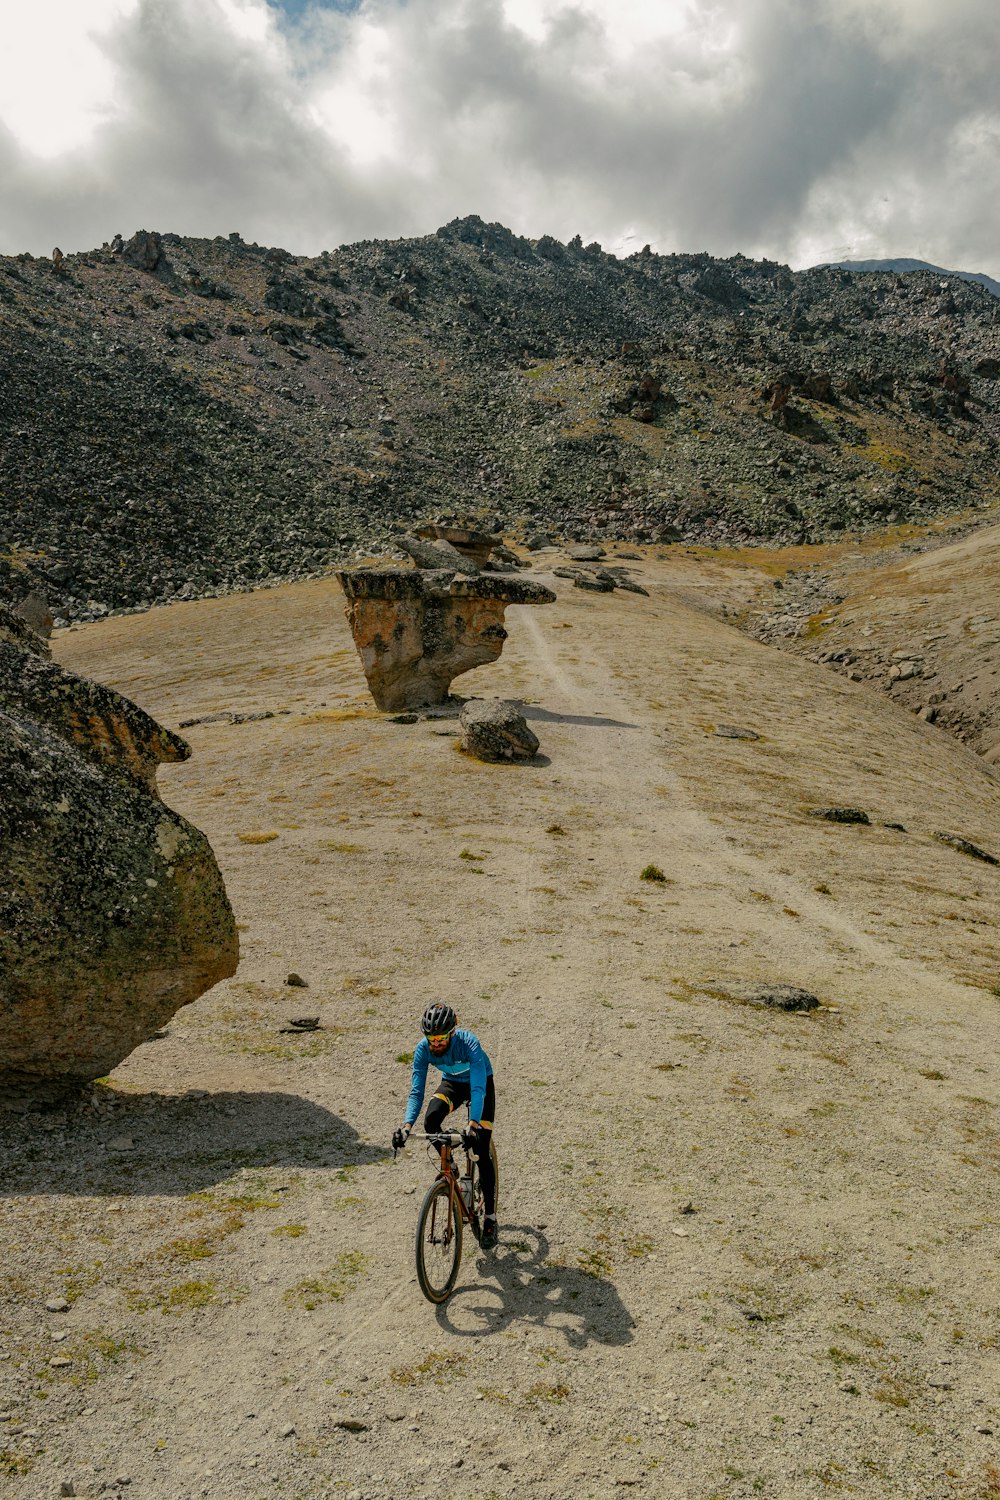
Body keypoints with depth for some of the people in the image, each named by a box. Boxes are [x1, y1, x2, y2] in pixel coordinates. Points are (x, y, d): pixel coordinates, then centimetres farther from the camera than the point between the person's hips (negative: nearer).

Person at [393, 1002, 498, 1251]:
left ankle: (490, 1218, 3)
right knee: (431, 1120, -29)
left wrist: (473, 1125, -57)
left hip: (481, 1084, -3)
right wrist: (407, 1125, -39)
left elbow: (478, 1088, -44)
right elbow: (416, 1090, -24)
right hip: (452, 1083, 3)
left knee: (481, 1151, -10)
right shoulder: (423, 1048, -26)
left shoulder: (469, 1044, -38)